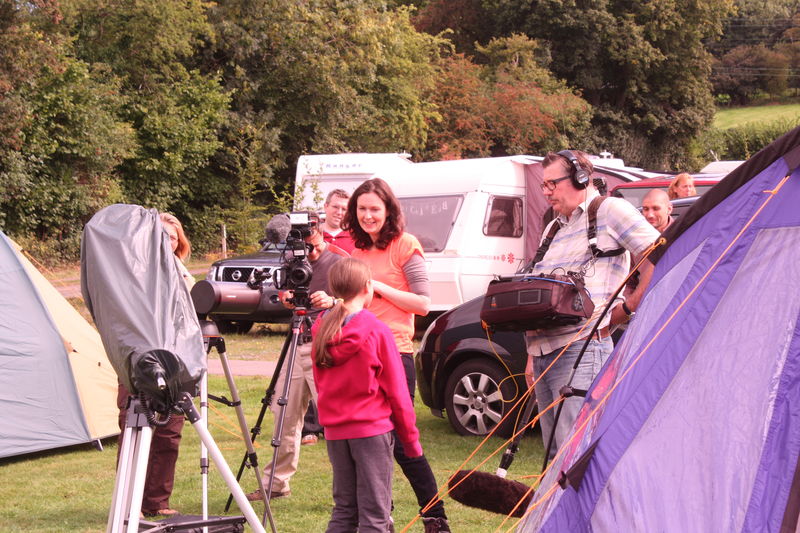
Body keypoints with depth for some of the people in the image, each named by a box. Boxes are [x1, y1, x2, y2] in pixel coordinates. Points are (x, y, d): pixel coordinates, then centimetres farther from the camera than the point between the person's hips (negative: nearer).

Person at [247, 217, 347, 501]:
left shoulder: (339, 259, -6)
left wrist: (333, 301, -28)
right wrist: (286, 297, -2)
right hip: (297, 343, 6)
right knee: (285, 414, 10)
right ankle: (277, 482, 22)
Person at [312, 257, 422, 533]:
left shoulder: (320, 332, 3)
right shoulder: (377, 331, -11)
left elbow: (320, 385, 11)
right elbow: (396, 390, -7)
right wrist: (411, 438, 0)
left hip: (334, 432, 5)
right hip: (373, 429, -5)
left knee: (343, 510, 14)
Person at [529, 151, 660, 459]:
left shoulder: (610, 210, 0)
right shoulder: (553, 229, 24)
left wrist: (628, 307, -9)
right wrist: (532, 353, 20)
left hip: (581, 349, -8)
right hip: (544, 351, 9)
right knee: (555, 452, 9)